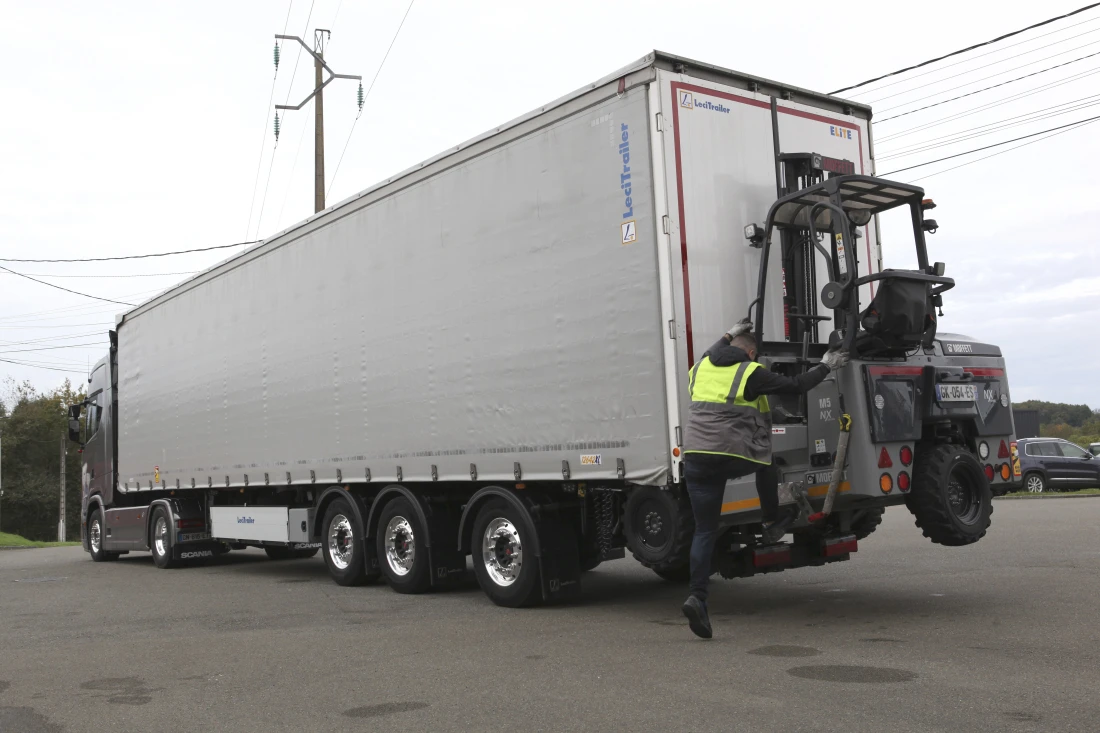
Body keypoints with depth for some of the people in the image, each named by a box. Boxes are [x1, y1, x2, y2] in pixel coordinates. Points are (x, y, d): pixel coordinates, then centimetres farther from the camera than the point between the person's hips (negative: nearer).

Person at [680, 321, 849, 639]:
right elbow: (796, 386, 4)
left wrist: (727, 337, 50)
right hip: (734, 457, -4)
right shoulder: (751, 374, -1)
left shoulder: (701, 368, 15)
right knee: (765, 460, 32)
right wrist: (826, 366, 19)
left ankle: (697, 597, -5)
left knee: (704, 531, 7)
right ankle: (772, 523, 38)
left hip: (695, 456, 4)